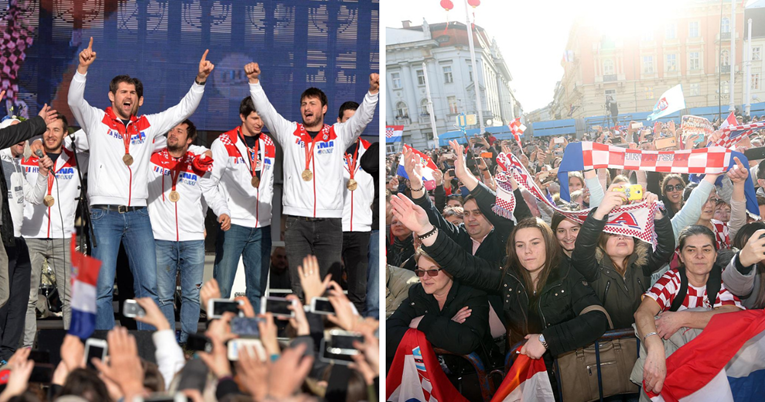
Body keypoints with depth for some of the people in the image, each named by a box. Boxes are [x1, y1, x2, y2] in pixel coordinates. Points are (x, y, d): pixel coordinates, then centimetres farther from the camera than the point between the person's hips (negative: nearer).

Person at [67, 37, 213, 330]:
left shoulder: (148, 126, 14)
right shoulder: (97, 121, 5)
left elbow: (184, 109, 12)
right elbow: (75, 100, -11)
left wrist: (200, 80, -2)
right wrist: (83, 68, -27)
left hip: (138, 215, 3)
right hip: (104, 214, -3)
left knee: (149, 284, 1)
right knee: (103, 286, -6)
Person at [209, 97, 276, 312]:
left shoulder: (269, 145, 12)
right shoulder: (223, 144, -4)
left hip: (261, 228, 5)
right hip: (233, 225, -5)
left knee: (257, 288, 8)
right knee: (222, 287, -8)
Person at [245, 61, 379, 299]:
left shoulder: (339, 134, 9)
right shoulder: (289, 133, 11)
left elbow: (363, 117, -3)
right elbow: (265, 110, 3)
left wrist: (373, 91, -21)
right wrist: (254, 81, -11)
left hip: (330, 223, 0)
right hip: (297, 223, 0)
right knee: (300, 286, -3)